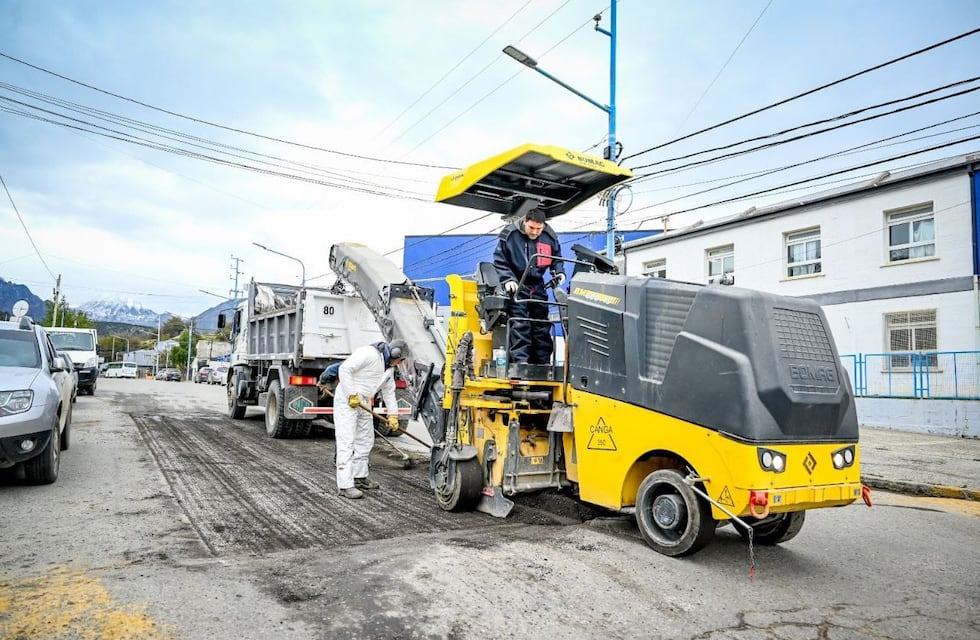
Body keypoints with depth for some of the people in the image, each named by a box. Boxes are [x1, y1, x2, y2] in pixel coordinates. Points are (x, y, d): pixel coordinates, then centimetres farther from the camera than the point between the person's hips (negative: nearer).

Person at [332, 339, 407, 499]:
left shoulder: (389, 367, 11)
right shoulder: (369, 353, -19)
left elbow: (389, 391, 17)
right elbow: (344, 369, -25)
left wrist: (393, 414, 10)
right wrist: (352, 395, -24)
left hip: (363, 402, 10)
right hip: (346, 400, -10)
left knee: (366, 441, 15)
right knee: (346, 442, -12)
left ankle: (359, 477, 29)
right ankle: (345, 485, -12)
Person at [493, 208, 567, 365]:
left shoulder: (550, 236, -1)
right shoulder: (509, 234, -12)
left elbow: (556, 258, 17)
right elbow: (500, 262, -7)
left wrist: (559, 272, -1)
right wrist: (508, 279, -19)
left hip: (538, 287, 4)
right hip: (517, 286, -4)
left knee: (542, 326, 7)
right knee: (520, 325, -14)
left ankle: (543, 363, 15)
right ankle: (520, 361, -13)